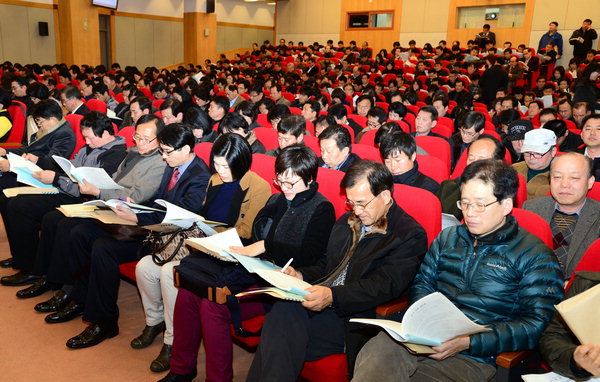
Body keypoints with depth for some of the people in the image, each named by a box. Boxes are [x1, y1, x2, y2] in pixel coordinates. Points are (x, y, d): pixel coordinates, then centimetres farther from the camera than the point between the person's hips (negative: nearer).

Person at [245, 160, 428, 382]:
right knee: (282, 312, -28)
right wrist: (301, 276, 5)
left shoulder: (411, 235, -4)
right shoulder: (346, 222, 22)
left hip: (354, 318, -6)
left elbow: (385, 285, -16)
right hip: (319, 304, 7)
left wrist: (333, 296, -28)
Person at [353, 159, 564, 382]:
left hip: (473, 357, -4)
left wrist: (468, 342, -15)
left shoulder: (535, 257, 4)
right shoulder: (448, 238, 19)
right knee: (375, 352, -29)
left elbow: (536, 325, -5)